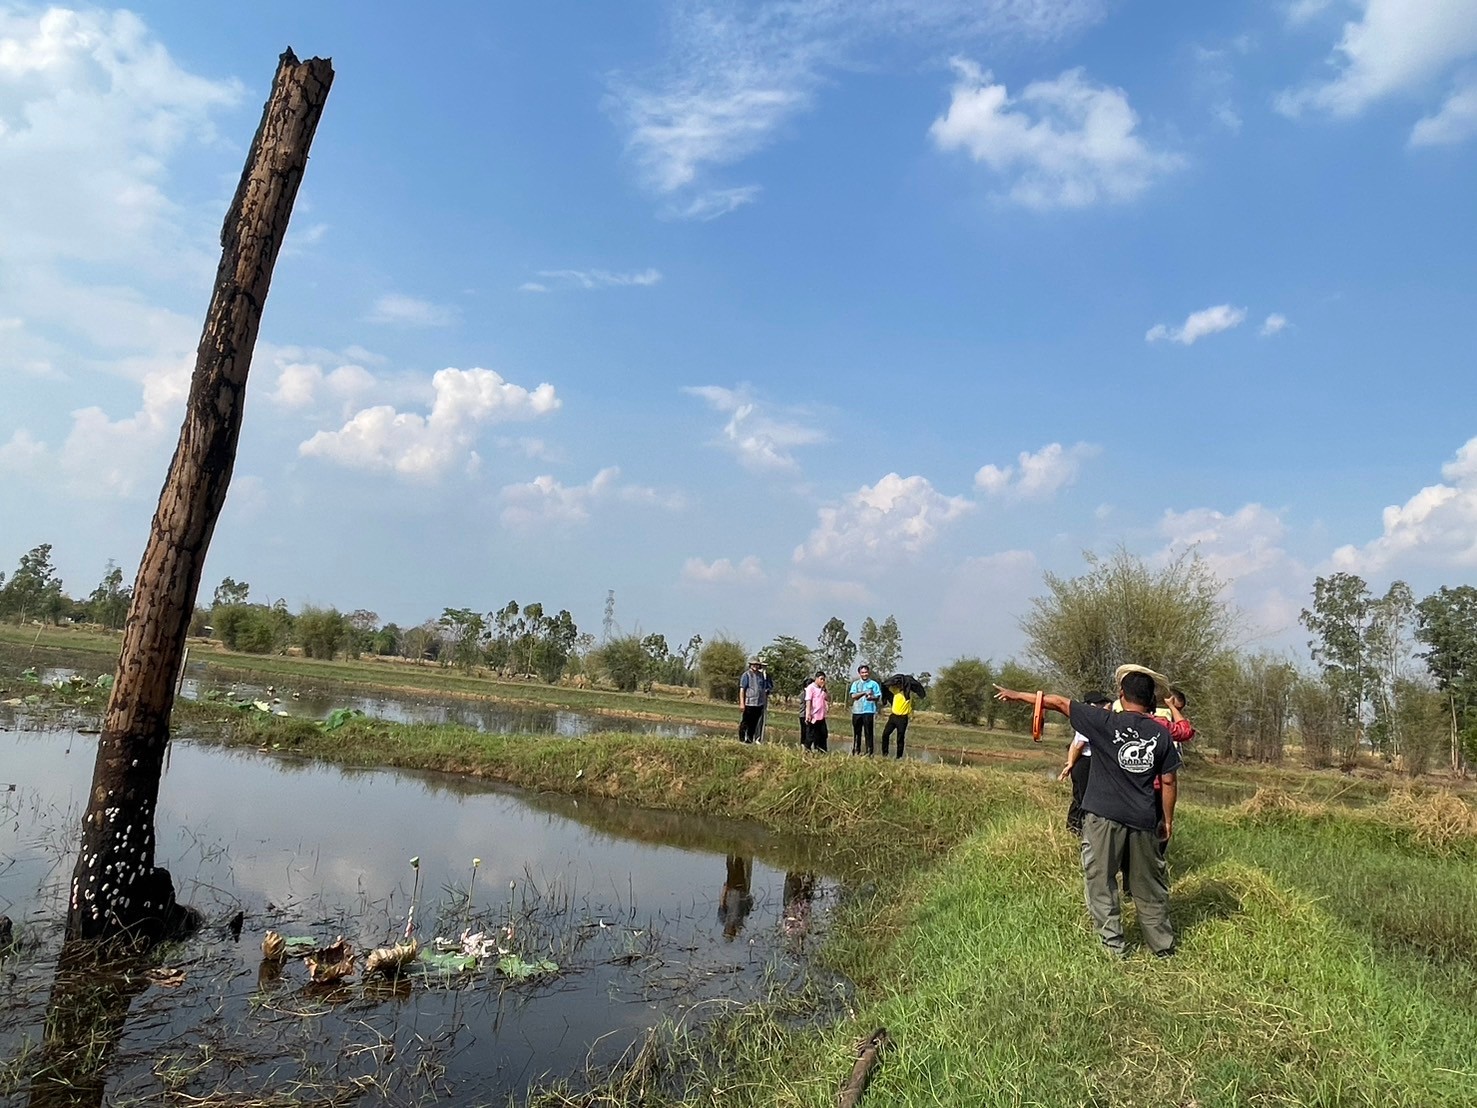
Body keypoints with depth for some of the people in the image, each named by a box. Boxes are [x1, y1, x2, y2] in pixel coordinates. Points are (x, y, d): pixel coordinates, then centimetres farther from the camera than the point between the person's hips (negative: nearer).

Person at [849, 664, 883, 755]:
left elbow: (878, 697, 1)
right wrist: (864, 693, -12)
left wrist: (872, 697, -20)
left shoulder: (874, 684, 6)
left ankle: (869, 751, -2)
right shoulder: (855, 684, 11)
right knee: (856, 732, 6)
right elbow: (853, 695, -2)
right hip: (857, 711, 2)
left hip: (869, 711, -2)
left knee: (869, 732, -5)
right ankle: (856, 751, 14)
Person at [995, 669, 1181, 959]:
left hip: (1103, 815, -3)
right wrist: (1168, 819, 16)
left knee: (1100, 881, 8)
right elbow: (1168, 781, 5)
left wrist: (1018, 695, 8)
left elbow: (1060, 702, -2)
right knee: (1149, 885, 16)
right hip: (1143, 820, 4)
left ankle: (1113, 944, 8)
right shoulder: (1162, 733, 2)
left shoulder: (1106, 722, -6)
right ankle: (1163, 945, 26)